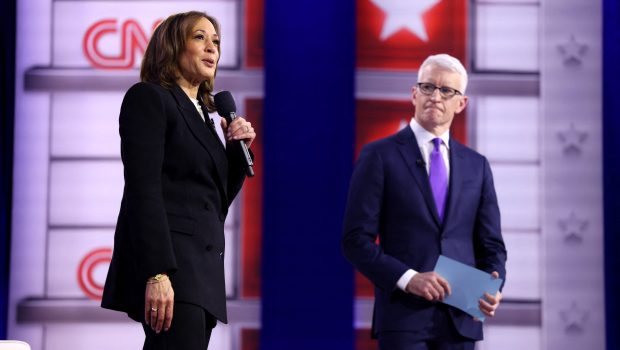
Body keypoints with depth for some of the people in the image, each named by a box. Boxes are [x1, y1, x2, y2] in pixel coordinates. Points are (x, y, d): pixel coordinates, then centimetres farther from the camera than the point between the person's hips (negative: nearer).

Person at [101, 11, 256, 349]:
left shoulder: (202, 114, 22)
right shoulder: (148, 97, -2)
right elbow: (142, 190, -14)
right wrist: (157, 273, -23)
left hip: (201, 267, 8)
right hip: (165, 262, -8)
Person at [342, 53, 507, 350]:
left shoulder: (476, 166, 14)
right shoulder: (379, 156, 1)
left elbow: (490, 244, 15)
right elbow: (356, 239, -5)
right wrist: (408, 278, -17)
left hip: (461, 317, 4)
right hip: (404, 316, -4)